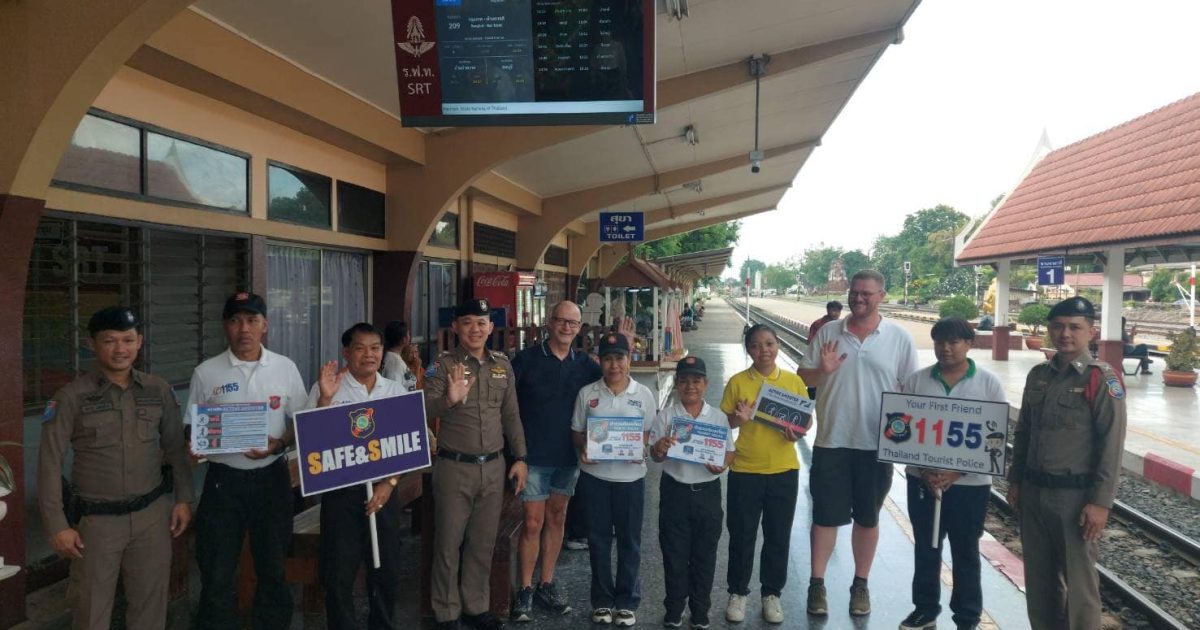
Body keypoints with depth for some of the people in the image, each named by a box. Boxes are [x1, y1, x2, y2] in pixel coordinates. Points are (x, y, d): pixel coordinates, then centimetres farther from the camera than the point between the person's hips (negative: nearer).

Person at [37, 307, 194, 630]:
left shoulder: (158, 390, 1)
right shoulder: (71, 397, -9)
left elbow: (175, 448, 8)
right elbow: (50, 463, -8)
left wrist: (183, 498, 4)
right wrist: (57, 525, -10)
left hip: (152, 514, 3)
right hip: (96, 519, -2)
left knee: (151, 603, 13)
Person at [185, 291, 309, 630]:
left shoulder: (285, 368, 0)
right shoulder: (206, 372, -1)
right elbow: (192, 428, 4)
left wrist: (278, 444, -14)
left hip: (271, 478, 1)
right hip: (223, 480, 0)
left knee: (273, 567, 14)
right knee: (217, 573, 8)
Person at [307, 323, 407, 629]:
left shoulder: (396, 390, 5)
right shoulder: (327, 388, -5)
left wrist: (390, 483, -4)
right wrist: (325, 399, -22)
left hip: (383, 489, 3)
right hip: (341, 489, -3)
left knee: (387, 567, 13)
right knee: (339, 570, 5)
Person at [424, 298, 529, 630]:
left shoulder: (503, 365, 7)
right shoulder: (444, 364, -7)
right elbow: (425, 409, -20)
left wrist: (519, 458, 7)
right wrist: (449, 400, -41)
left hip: (494, 467, 4)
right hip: (454, 467, -4)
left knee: (483, 543, 14)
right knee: (449, 543, 6)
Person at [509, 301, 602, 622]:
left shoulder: (585, 363, 4)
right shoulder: (527, 358, -7)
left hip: (569, 454, 4)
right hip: (534, 454, -4)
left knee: (557, 518, 13)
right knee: (533, 522, -1)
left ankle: (546, 585, 27)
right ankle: (525, 590, 14)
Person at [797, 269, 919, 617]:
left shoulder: (899, 338, -1)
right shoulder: (828, 333, 2)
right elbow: (802, 377, 5)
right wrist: (822, 371, -16)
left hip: (877, 444, 0)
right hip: (831, 441, 0)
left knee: (867, 517, 13)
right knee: (825, 515, 6)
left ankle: (861, 584, 28)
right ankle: (817, 583, 18)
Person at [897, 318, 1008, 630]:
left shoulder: (989, 384, -5)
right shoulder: (915, 381, 0)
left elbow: (997, 438, -7)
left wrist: (955, 472, -15)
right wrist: (925, 470, -12)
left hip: (970, 483, -2)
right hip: (922, 480, 2)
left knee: (966, 553, 11)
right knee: (925, 549, 13)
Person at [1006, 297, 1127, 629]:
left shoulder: (1102, 378, -10)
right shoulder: (1038, 375, 7)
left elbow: (1112, 445, -12)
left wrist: (1100, 502, -15)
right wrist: (1015, 481, 13)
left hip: (1076, 495, -6)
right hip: (1033, 492, 6)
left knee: (1078, 581, 5)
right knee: (1038, 577, 16)